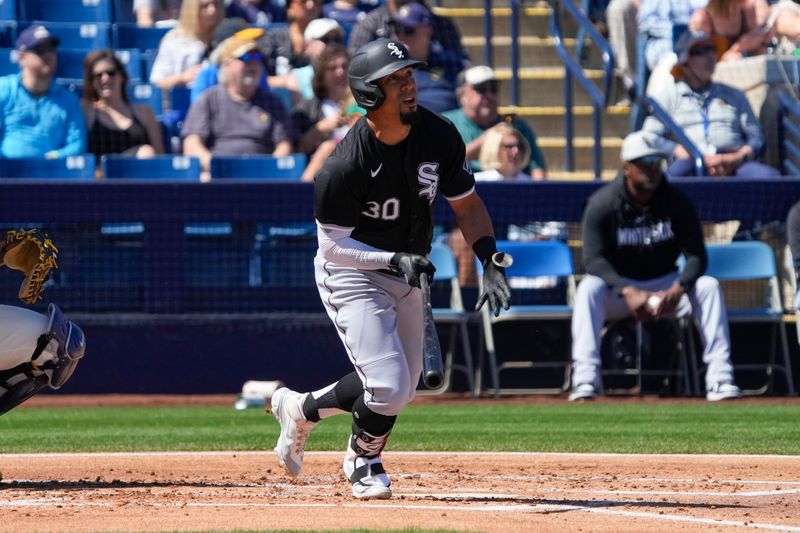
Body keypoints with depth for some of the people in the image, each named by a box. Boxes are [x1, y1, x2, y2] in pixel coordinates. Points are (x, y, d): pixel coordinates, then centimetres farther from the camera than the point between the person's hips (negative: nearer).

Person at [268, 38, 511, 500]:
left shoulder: (439, 136, -12)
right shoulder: (345, 166, -29)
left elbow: (466, 202, 1)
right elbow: (333, 244, -19)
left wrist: (491, 260, -12)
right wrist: (394, 260, -32)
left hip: (407, 274, 7)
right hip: (352, 275, -7)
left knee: (401, 388, 15)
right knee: (388, 385, -15)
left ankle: (301, 409, 38)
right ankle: (364, 461, 17)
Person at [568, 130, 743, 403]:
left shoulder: (677, 202, -7)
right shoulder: (602, 204, -13)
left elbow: (696, 256, -10)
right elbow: (594, 260, -21)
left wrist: (677, 289, -31)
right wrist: (628, 292, -36)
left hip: (665, 284, 2)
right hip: (618, 286, -2)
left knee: (709, 286, -23)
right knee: (588, 288, -33)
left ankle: (719, 380, -28)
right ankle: (585, 379, -41)